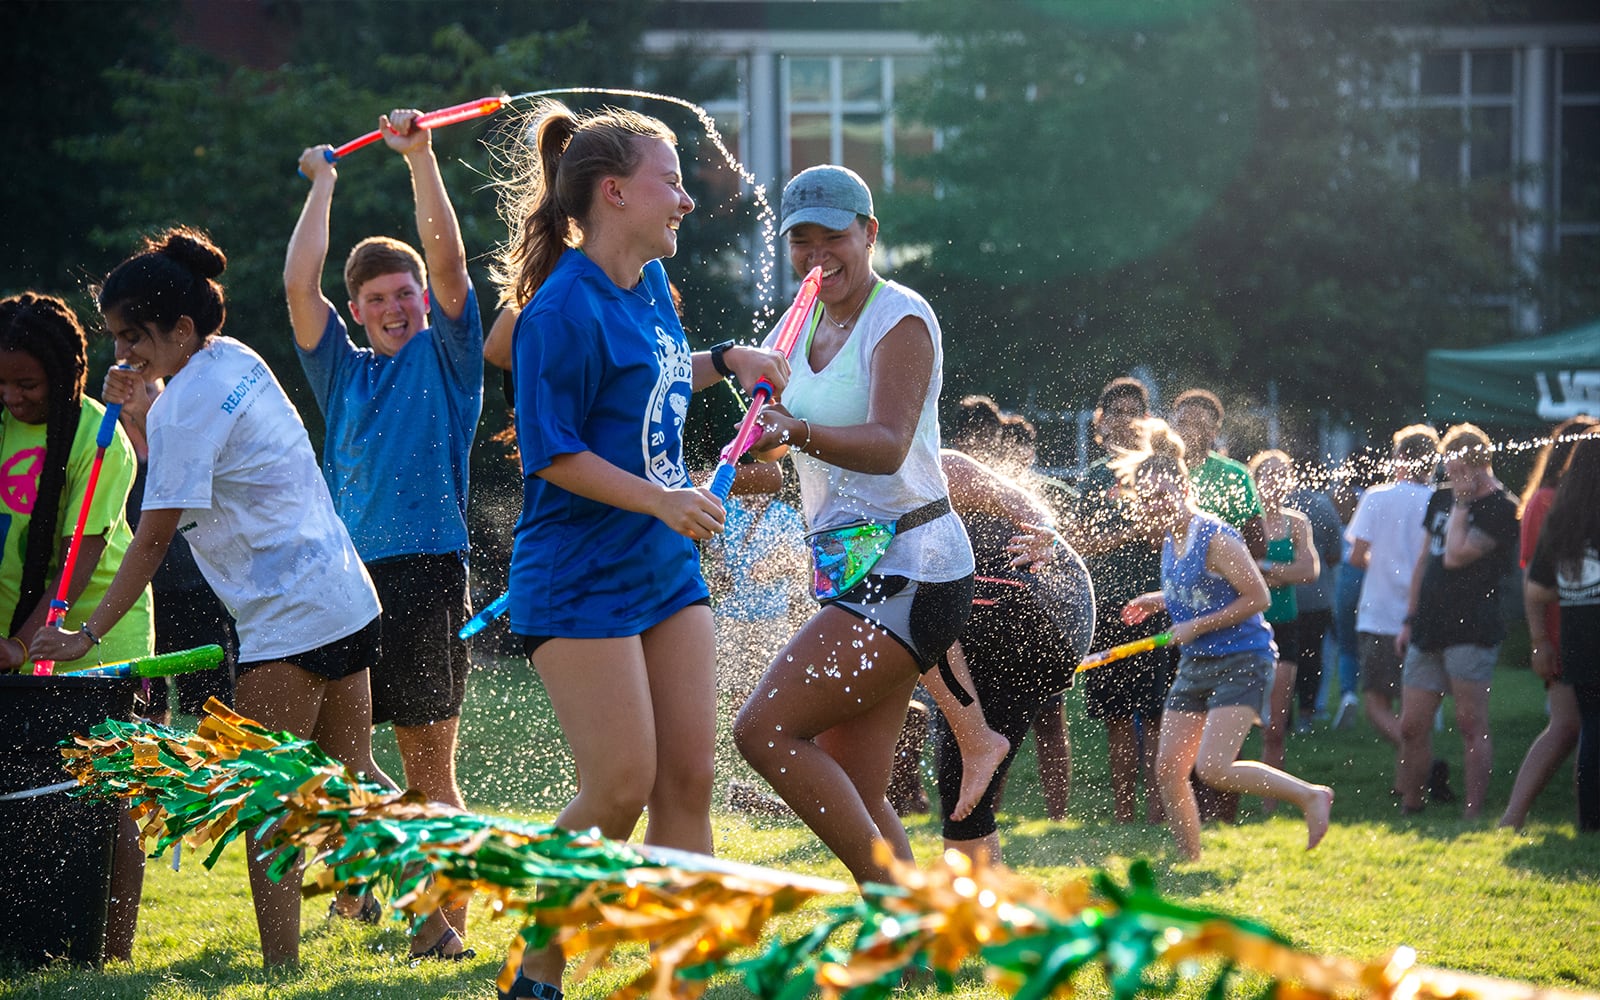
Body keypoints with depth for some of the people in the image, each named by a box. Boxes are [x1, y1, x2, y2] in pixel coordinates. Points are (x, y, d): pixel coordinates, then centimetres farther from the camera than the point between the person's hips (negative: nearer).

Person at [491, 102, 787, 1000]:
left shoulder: (650, 285, 10)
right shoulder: (565, 310, -17)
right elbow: (552, 452, -17)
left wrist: (726, 361, 15)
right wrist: (660, 499, -23)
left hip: (667, 567, 9)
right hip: (580, 579, -9)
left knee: (687, 780, 3)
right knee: (620, 789, -10)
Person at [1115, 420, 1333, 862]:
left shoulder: (1214, 537, -18)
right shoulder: (1170, 541, 9)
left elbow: (1257, 597, -19)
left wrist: (1196, 627, -18)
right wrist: (1159, 601, 9)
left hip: (1242, 662, -9)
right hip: (1196, 665, 9)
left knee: (1212, 768, -19)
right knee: (1168, 770, 3)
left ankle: (1311, 796, -5)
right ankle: (1190, 862, 14)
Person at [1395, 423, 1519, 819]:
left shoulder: (1501, 509, -8)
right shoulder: (1441, 499, 16)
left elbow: (1456, 555, -18)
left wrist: (1461, 505, -9)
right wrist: (1410, 620, 19)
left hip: (1472, 633, -7)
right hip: (1429, 631, 7)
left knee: (1471, 724, -7)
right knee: (1411, 726, 6)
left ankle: (1473, 812, -6)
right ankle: (1408, 806, 15)